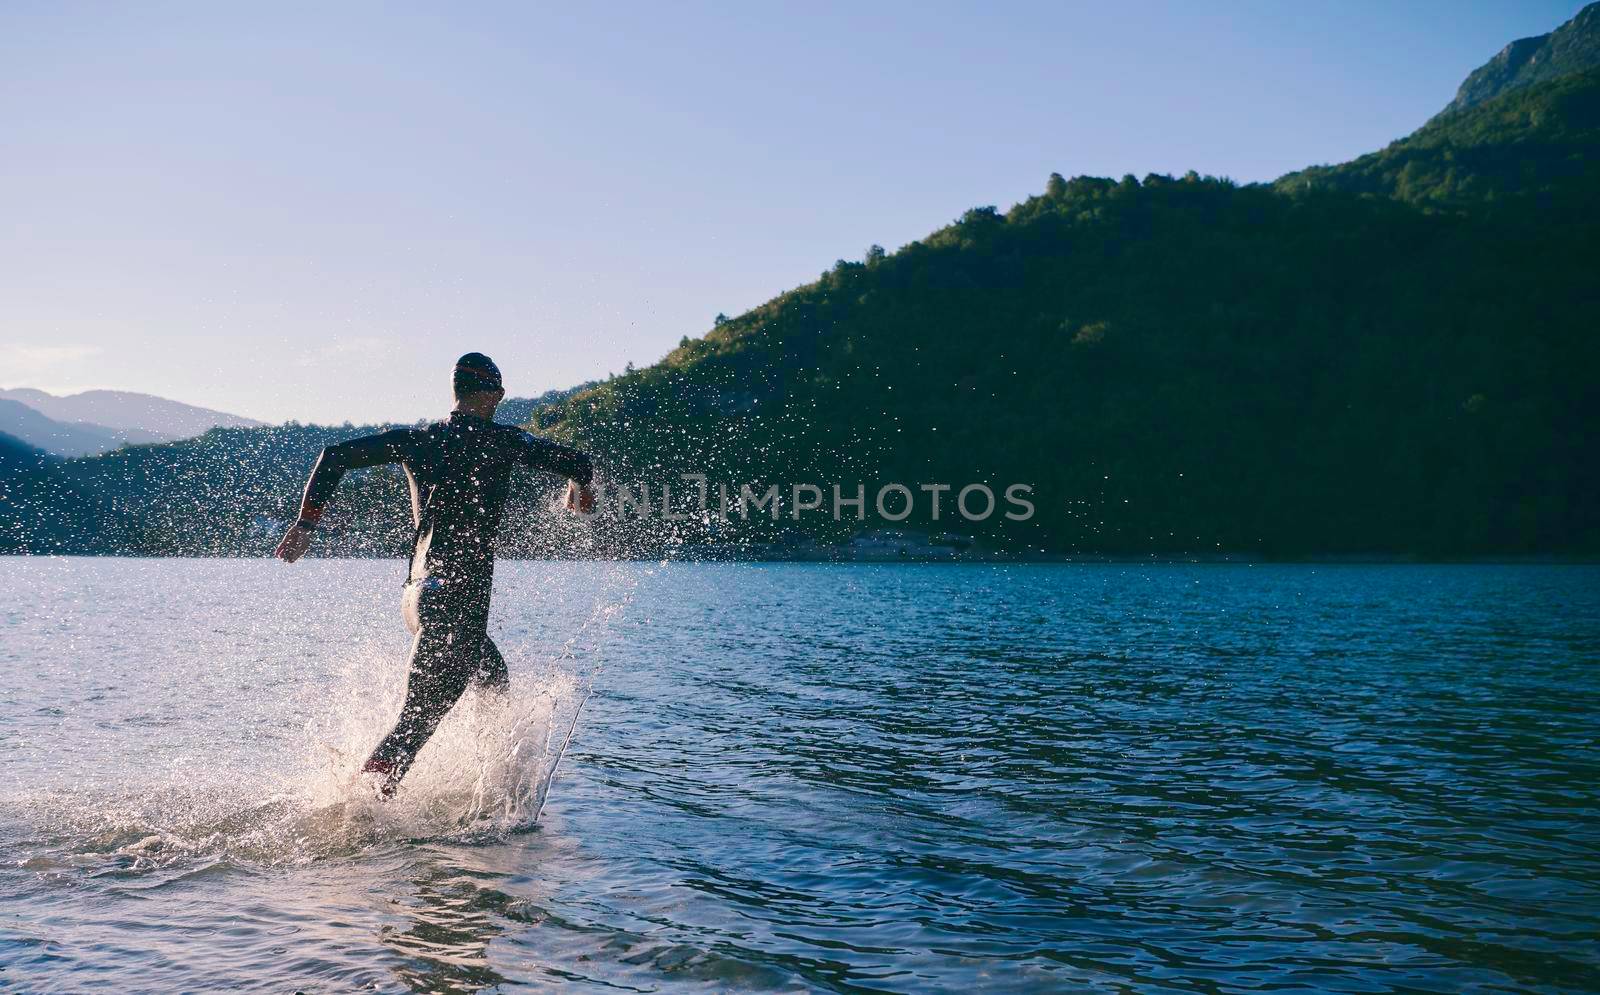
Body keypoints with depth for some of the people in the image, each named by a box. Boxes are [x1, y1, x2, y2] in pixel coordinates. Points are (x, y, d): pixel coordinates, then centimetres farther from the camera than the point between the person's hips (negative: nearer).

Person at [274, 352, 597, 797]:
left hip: (418, 591, 7)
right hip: (461, 592, -7)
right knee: (424, 713, -11)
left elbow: (336, 455, 8)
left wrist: (306, 523, 11)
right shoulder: (499, 439, -1)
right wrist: (579, 492, 25)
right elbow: (578, 463, 2)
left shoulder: (415, 439, 12)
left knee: (496, 685, 22)